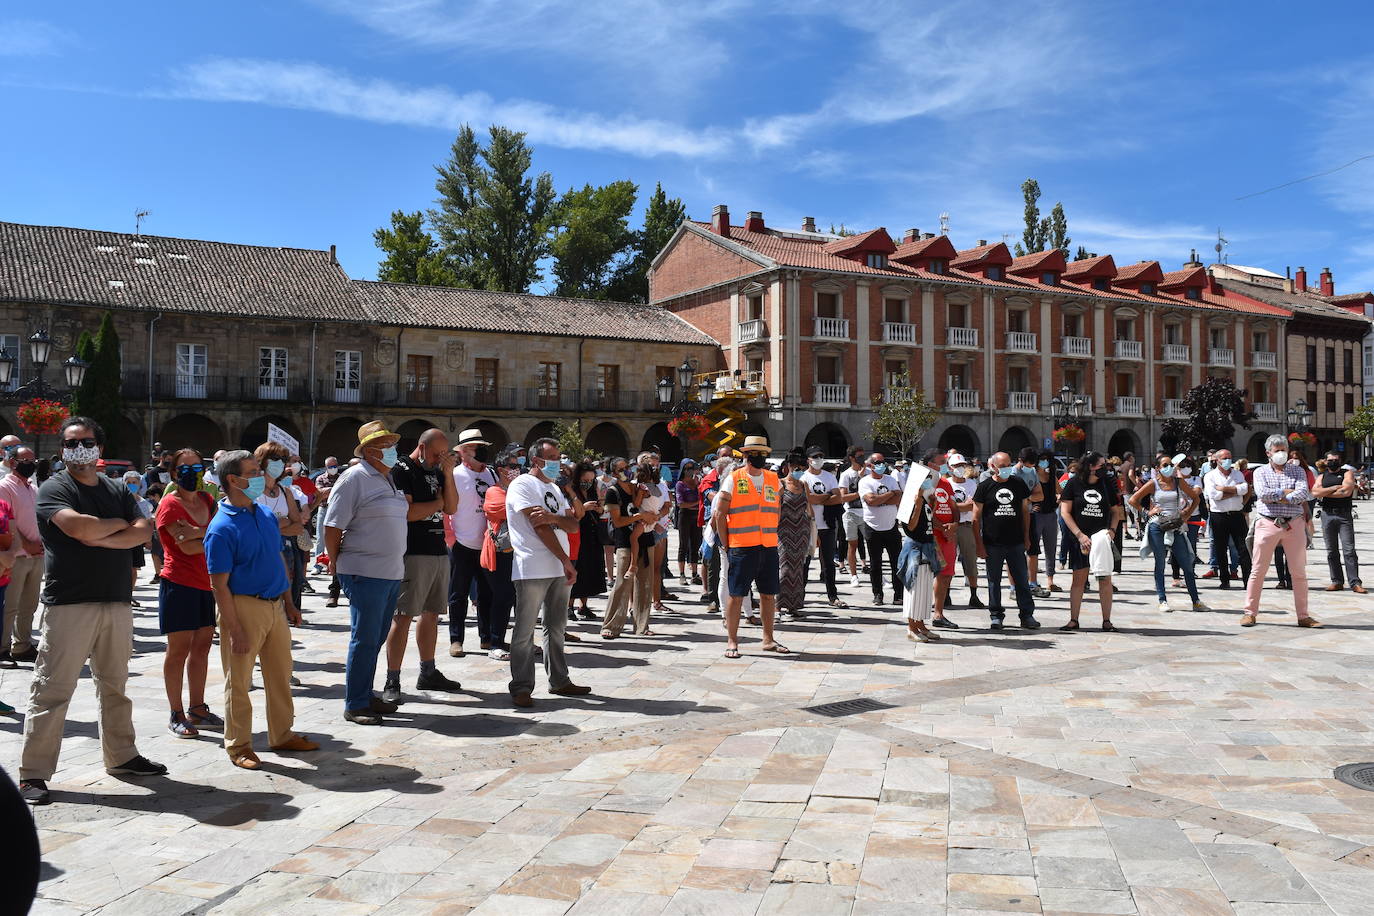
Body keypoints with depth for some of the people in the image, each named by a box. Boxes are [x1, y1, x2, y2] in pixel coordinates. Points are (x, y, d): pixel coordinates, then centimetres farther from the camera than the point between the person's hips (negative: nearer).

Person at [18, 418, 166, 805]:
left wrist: (103, 539, -13)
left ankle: (121, 755, 27)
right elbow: (79, 527, -20)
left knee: (115, 685, 15)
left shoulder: (118, 490, 13)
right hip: (69, 603, -5)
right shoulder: (54, 489, -3)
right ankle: (33, 773, 4)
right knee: (52, 689, -4)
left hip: (117, 602, 5)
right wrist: (119, 524, -4)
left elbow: (144, 531, 0)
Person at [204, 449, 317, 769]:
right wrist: (235, 629, -17)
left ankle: (282, 734, 30)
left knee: (281, 675, 16)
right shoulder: (222, 528, -14)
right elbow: (220, 584, -15)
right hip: (244, 607, -7)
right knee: (239, 680, 5)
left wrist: (288, 602, 15)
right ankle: (238, 745, 19)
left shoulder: (267, 514, 8)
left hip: (274, 605, 7)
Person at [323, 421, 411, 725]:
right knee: (364, 640, -2)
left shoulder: (391, 478, 15)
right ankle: (355, 705, 8)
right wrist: (336, 562, -4)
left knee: (376, 638, 15)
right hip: (365, 573, -8)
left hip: (392, 573, 8)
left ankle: (366, 696, 26)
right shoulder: (355, 478, -10)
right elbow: (332, 526, -11)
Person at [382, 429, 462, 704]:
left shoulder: (436, 472, 16)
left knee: (431, 613, 14)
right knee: (403, 616, -6)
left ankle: (428, 673, 24)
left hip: (439, 551, 8)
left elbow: (451, 508, 8)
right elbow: (407, 512, -17)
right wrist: (439, 502, -3)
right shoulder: (401, 469, -7)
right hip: (413, 554, -8)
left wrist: (448, 474, -2)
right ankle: (392, 682, -2)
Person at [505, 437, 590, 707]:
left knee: (556, 628, 14)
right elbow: (539, 527, -13)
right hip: (533, 570, -8)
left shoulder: (554, 488, 21)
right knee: (525, 630, -3)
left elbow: (573, 523, 8)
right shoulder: (522, 484, -5)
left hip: (559, 569, 8)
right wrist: (566, 561, -12)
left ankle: (559, 681, 22)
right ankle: (521, 687, 2)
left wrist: (551, 517, -14)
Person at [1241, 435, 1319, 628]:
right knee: (1258, 570, 0)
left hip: (1294, 524, 1)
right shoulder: (1260, 472, 8)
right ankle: (1250, 612, 7)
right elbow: (1263, 493, -10)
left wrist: (1277, 497, -13)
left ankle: (1303, 616, 13)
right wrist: (1286, 492, -7)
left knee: (1299, 572, 4)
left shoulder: (1298, 471, 11)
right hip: (1268, 524, -1)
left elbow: (1303, 494, -7)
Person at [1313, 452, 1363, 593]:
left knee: (1349, 550, -8)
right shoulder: (1323, 476, 16)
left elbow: (1347, 491, -12)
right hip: (1327, 515, 3)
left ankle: (1355, 583, -7)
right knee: (1332, 551, 5)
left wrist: (1324, 493, -3)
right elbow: (1315, 492, -2)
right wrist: (1335, 488, -9)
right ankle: (1337, 581, 10)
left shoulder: (1347, 473, 6)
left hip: (1344, 515, -3)